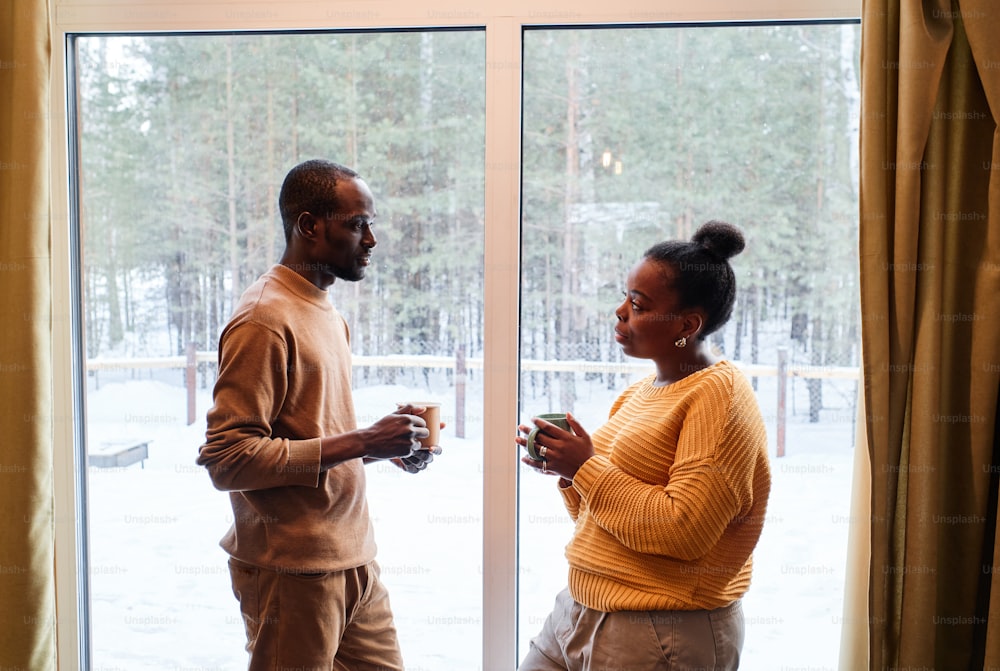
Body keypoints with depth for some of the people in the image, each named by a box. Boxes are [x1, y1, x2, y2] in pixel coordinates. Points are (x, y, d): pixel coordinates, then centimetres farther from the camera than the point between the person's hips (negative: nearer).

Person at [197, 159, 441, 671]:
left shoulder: (325, 312, 15)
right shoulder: (264, 320, -15)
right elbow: (227, 458, -22)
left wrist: (386, 443, 2)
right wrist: (357, 443, -22)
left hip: (351, 559, 9)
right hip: (292, 571, -8)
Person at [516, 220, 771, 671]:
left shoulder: (720, 393, -14)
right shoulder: (640, 393, 10)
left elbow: (684, 529, -24)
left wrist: (586, 468, -17)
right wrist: (565, 470, -1)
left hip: (662, 634, -8)